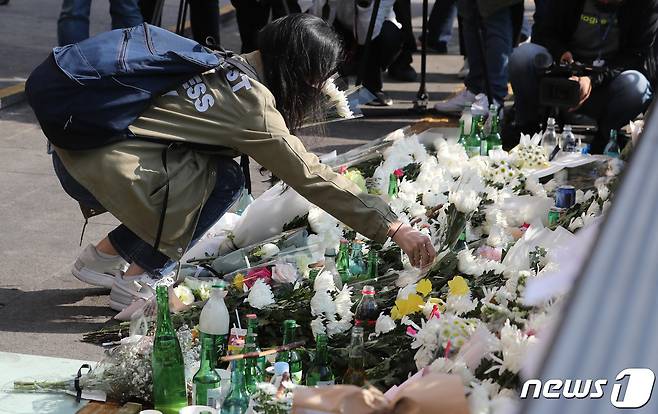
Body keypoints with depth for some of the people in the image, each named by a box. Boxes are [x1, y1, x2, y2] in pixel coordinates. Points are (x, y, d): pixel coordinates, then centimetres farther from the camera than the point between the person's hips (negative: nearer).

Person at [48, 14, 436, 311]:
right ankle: (137, 283, 0)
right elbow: (311, 177, -15)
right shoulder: (253, 106, -17)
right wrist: (395, 228, -12)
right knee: (225, 180, -8)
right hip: (99, 167, -9)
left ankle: (102, 255, 21)